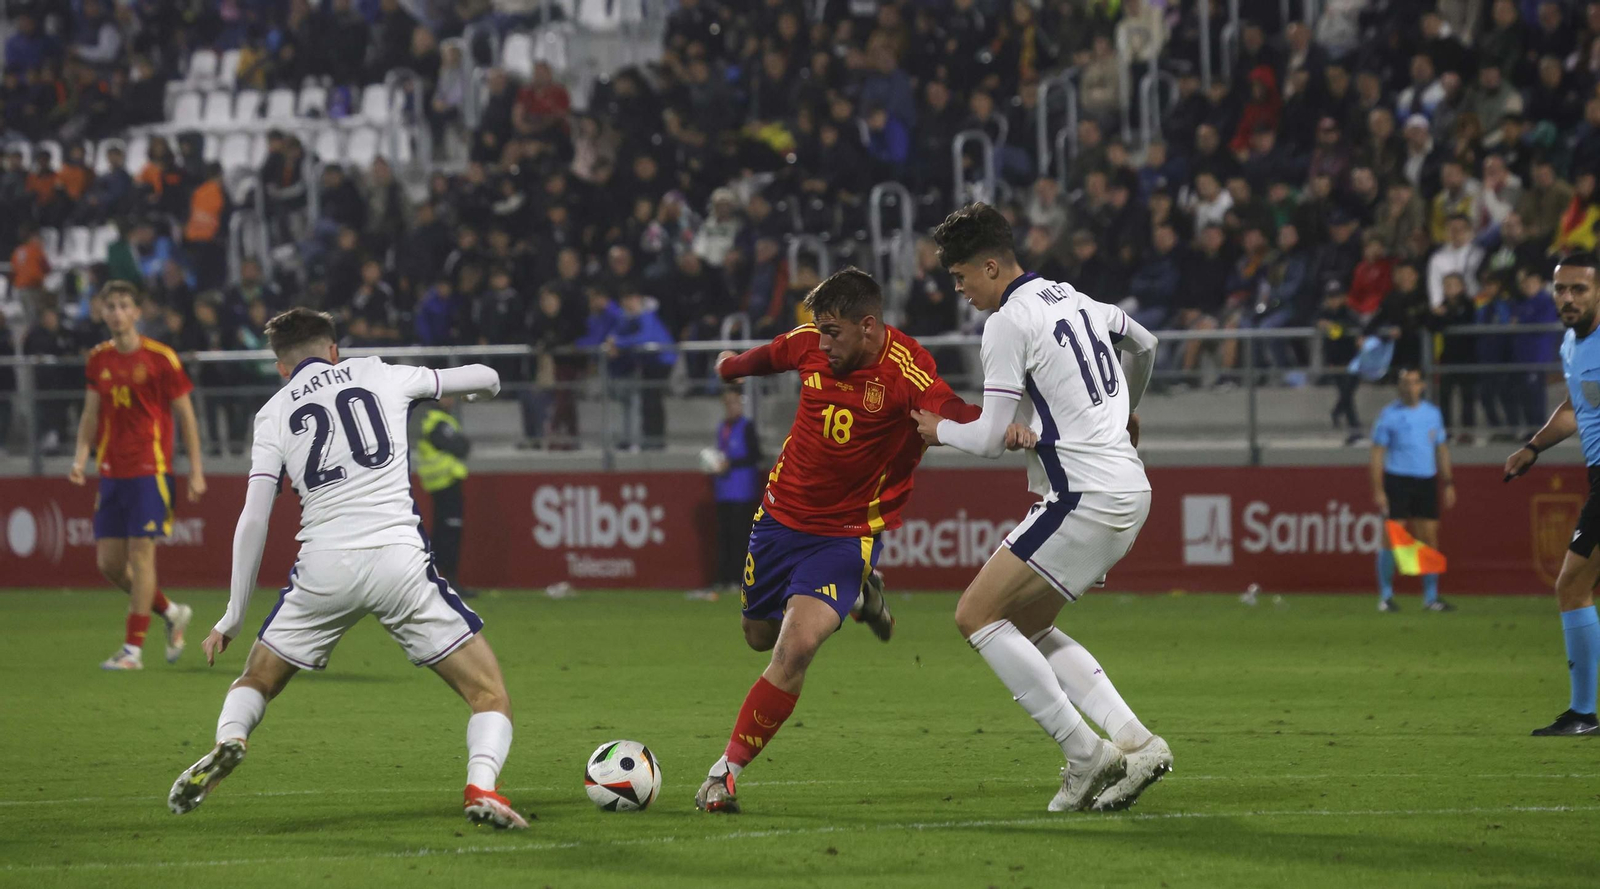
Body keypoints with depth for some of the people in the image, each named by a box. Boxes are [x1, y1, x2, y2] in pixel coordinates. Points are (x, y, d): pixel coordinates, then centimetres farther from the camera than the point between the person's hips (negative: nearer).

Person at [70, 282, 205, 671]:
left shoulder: (160, 358, -5)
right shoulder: (98, 359, 9)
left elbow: (186, 415, 0)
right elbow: (91, 413, 15)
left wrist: (196, 471, -3)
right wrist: (81, 456, -1)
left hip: (150, 469, -6)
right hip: (111, 473, 6)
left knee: (141, 554, -11)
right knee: (109, 562, 3)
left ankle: (133, 648, -7)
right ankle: (172, 614, 26)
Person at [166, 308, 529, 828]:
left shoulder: (274, 412, 14)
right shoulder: (381, 376, 16)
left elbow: (253, 520, 6)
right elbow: (484, 379, 27)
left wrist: (233, 618, 11)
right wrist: (483, 389, 52)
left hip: (323, 568, 1)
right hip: (398, 560, -1)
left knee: (256, 682, 22)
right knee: (488, 693, 6)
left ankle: (228, 740, -10)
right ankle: (481, 786, -22)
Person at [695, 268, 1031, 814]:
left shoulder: (905, 370, -25)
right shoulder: (809, 344, -8)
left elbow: (951, 414, -42)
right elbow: (770, 357, 17)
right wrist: (733, 366, 39)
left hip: (846, 532, -6)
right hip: (783, 513, 6)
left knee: (796, 647, -21)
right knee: (760, 636, 20)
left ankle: (727, 771, -10)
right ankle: (857, 597, 48)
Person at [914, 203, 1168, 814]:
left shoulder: (1008, 323, -11)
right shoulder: (1074, 300, 16)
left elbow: (992, 437, -12)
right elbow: (1143, 345, 36)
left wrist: (939, 430, 10)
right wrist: (1127, 412, 54)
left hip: (1084, 499, -9)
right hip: (1128, 493, 9)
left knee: (976, 615, -5)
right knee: (1026, 627, 16)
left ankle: (1085, 754, -9)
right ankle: (1136, 742, 5)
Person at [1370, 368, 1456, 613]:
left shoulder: (1433, 413, 11)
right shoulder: (1389, 415, -2)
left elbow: (1442, 449, 17)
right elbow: (1377, 453, -3)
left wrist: (1448, 484, 13)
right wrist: (1378, 490, -9)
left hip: (1426, 482, 4)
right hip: (1397, 480, -4)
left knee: (1430, 537, 3)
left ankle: (1431, 597, 9)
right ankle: (1385, 597, 1)